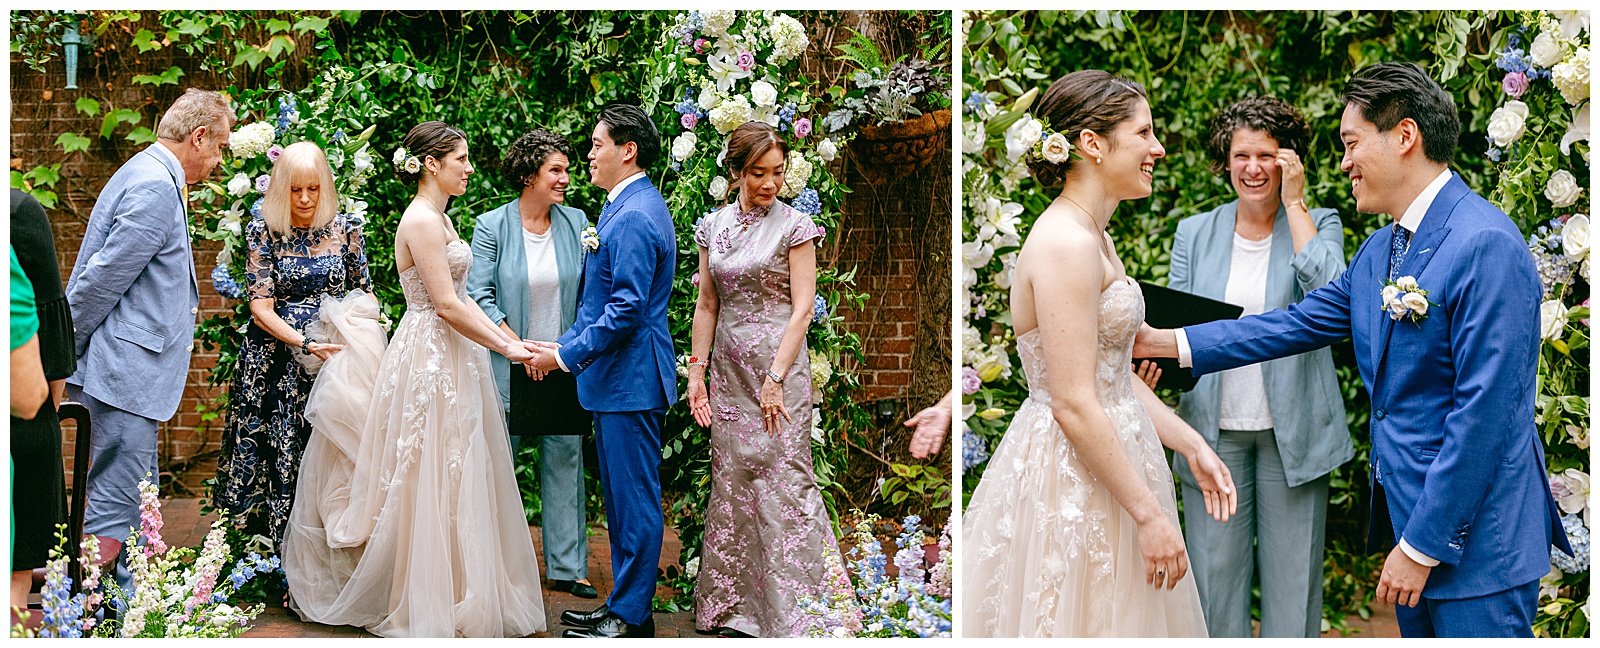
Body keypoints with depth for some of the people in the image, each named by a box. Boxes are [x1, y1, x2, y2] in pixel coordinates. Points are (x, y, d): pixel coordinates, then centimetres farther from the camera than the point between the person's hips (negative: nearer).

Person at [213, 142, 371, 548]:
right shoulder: (263, 231, -1)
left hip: (334, 354, 1)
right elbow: (260, 306, -6)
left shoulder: (345, 228, 5)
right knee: (275, 452, -2)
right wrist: (306, 343, -18)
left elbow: (363, 293, 13)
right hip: (275, 360, -1)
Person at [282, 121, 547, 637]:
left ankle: (459, 592, 24)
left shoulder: (439, 219, 14)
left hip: (451, 358, 10)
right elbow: (447, 305, -20)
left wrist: (508, 339, 8)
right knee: (434, 482, -2)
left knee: (455, 476, 14)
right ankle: (432, 610, 7)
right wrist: (505, 348, -14)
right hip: (431, 358, -10)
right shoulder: (420, 221, -16)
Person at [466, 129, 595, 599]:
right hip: (508, 367, -3)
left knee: (565, 462, 5)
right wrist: (519, 348, -14)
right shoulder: (492, 226, -4)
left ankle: (567, 568, 13)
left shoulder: (576, 222, 5)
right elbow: (479, 296, -7)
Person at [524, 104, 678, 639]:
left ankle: (630, 618, 6)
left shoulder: (634, 217, -18)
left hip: (630, 378, -11)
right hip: (615, 376, 11)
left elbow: (628, 308, -23)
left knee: (634, 499, -2)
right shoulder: (627, 206, 16)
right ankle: (623, 607, 25)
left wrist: (567, 355, -16)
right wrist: (566, 344, 14)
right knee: (620, 497, 15)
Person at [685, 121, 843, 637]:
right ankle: (737, 608, 17)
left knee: (785, 479, -7)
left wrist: (775, 379, -14)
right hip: (728, 367, 5)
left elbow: (802, 308, -8)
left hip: (779, 362, -5)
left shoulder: (794, 226, -3)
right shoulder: (712, 227, 10)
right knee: (732, 479, 7)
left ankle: (799, 609, 0)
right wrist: (697, 370, 6)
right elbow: (707, 305, 14)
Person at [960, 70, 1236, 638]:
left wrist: (1192, 446, 12)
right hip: (1072, 480, -10)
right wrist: (1149, 513, -20)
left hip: (1101, 461, 10)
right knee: (1079, 621, 3)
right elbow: (1073, 404, -24)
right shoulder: (1066, 243, -20)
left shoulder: (1094, 238, 12)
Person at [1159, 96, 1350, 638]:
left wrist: (1294, 204, -11)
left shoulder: (1318, 224, 4)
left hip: (1292, 428, -1)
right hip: (1214, 428, 2)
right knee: (1215, 570, 2)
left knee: (1292, 570, 3)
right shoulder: (1194, 233, 9)